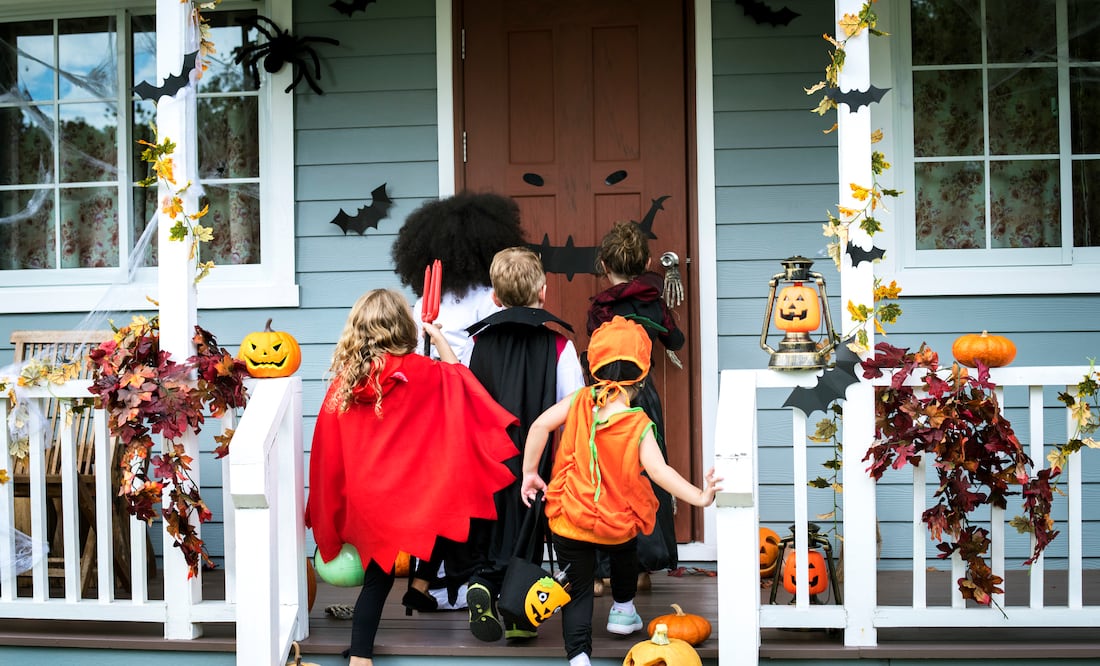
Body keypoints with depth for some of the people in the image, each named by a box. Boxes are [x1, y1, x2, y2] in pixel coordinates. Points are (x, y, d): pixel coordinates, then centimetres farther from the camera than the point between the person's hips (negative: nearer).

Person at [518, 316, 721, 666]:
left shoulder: (579, 401, -9)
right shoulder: (639, 425, -16)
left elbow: (540, 425, -15)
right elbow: (658, 470, -28)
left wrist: (529, 473, -5)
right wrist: (698, 496, -31)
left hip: (568, 522, 0)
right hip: (618, 525, 0)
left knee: (578, 590, 9)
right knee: (625, 554, 36)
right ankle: (622, 610, 54)